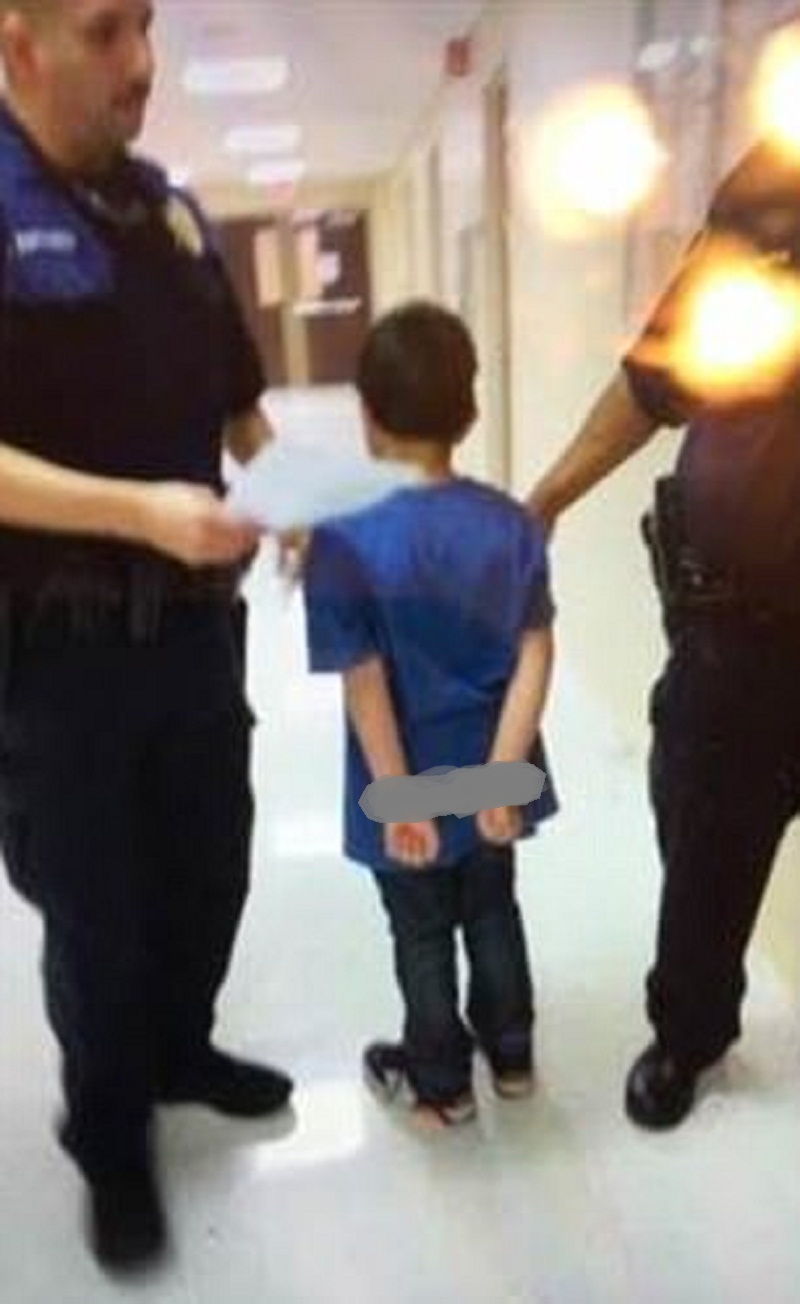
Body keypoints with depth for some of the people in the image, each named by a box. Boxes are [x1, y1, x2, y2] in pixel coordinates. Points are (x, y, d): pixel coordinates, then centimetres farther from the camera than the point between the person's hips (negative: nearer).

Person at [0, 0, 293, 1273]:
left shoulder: (170, 208, 9)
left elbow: (235, 397, 15)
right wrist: (140, 511, -29)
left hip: (195, 616, 6)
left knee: (210, 865, 20)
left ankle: (182, 1050, 47)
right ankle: (109, 1139, 36)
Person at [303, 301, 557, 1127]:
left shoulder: (343, 540, -20)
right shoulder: (511, 523, -7)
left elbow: (366, 686, -20)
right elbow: (535, 654, -11)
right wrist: (502, 772, -11)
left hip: (412, 786, -3)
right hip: (487, 775, 4)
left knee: (423, 936, 17)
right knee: (493, 910, 24)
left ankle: (440, 1082, 37)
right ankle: (511, 1055, 43)